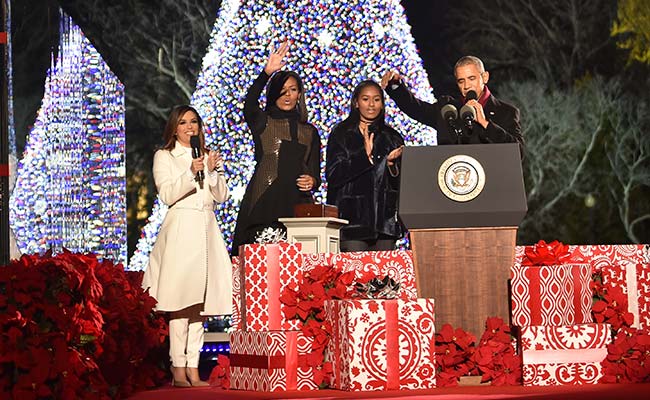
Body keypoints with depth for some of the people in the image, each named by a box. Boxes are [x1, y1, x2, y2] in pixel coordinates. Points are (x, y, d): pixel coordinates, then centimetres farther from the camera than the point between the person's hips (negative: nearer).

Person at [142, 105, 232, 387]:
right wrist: (191, 173, -16)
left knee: (199, 301, 1)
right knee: (180, 301, -12)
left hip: (206, 230, 5)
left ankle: (193, 369, 1)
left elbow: (221, 196, 12)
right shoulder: (164, 157, 8)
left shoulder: (209, 157, 20)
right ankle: (178, 370, -13)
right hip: (180, 229, -4)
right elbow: (167, 195, -5)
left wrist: (212, 171, -4)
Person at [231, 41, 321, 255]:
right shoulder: (263, 122, 10)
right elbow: (249, 106, -12)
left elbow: (315, 172, 19)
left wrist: (313, 181, -5)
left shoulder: (310, 132, 21)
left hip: (298, 204, 3)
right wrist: (267, 73, -23)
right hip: (263, 202, -3)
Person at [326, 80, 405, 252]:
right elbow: (333, 175, -5)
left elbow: (400, 183, 16)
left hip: (384, 217, 3)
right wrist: (364, 156, -16)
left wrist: (392, 164, -6)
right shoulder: (341, 134, 6)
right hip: (353, 217, -3)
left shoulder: (392, 137, 15)